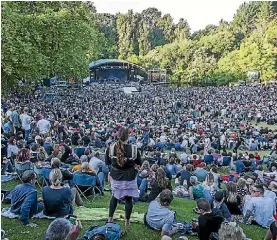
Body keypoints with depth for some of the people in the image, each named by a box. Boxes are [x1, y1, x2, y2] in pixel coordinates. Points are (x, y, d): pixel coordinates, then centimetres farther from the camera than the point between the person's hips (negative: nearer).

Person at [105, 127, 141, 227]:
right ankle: (127, 221, 21)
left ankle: (110, 218, 28)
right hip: (129, 178, -2)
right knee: (129, 198, 11)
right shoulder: (133, 149, -18)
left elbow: (107, 162, 0)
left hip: (115, 177, 2)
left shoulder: (111, 148, -13)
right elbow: (139, 163, -4)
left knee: (114, 197, 21)